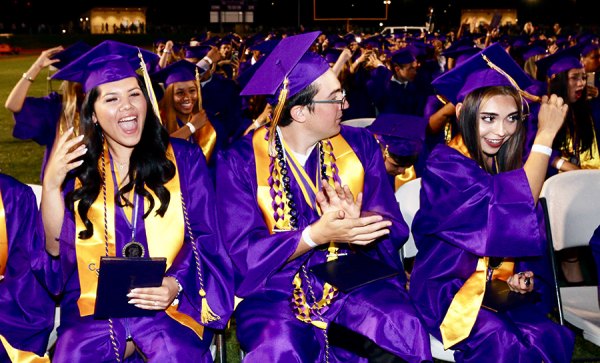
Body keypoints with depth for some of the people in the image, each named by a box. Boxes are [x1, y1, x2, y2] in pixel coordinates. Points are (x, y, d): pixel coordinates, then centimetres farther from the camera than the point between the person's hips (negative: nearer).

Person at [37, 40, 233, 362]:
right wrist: (51, 185, -10)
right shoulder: (76, 164, 9)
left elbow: (205, 238, 1)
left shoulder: (183, 158, 5)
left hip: (169, 302, 0)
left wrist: (176, 284, -17)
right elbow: (57, 249, 3)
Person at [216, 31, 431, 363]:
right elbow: (243, 251, -10)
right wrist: (316, 235, -24)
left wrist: (357, 225, -23)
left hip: (355, 279, 3)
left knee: (406, 332, -27)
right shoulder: (240, 161, -5)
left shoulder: (360, 145, 4)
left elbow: (393, 227, 1)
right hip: (275, 288, -2)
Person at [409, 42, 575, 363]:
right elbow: (513, 211, -27)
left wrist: (522, 274, -6)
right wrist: (546, 133, -21)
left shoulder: (508, 166, 7)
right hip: (448, 291, -6)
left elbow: (525, 238, 16)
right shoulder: (444, 165, -14)